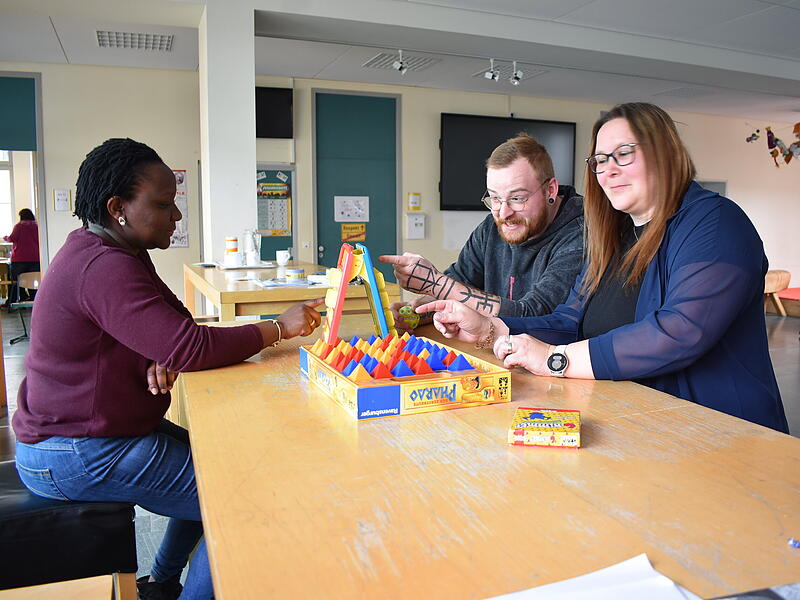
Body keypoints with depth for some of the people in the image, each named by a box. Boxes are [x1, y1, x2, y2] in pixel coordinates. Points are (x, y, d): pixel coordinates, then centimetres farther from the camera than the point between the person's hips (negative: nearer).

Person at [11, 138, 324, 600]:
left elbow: (168, 330, 9)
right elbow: (190, 347, -31)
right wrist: (279, 328, -22)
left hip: (78, 431, 11)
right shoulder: (104, 267, -26)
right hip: (75, 457, -11)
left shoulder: (98, 252, 9)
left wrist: (164, 358, -13)